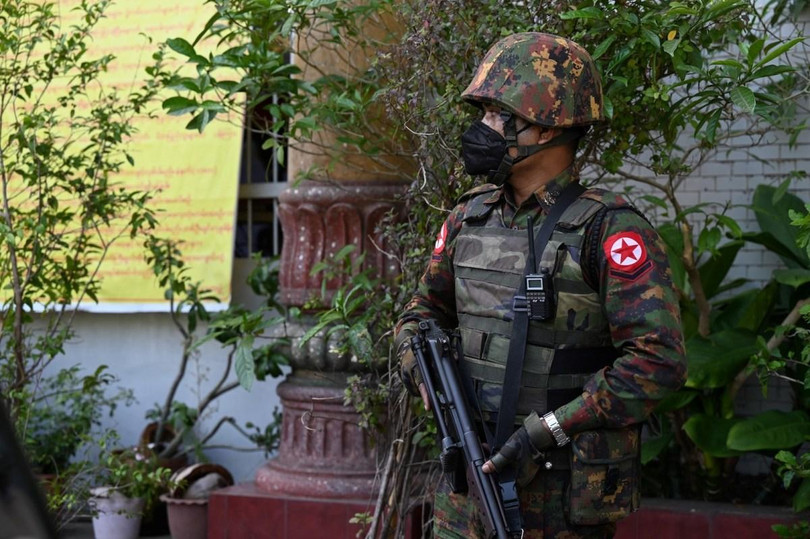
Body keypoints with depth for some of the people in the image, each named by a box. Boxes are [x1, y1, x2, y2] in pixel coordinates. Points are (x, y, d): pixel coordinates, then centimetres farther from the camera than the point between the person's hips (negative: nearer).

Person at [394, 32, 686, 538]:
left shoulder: (609, 230, -13)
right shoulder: (469, 217, 7)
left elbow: (658, 361, -19)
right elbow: (425, 309, 20)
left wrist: (546, 430, -20)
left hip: (566, 491, -5)